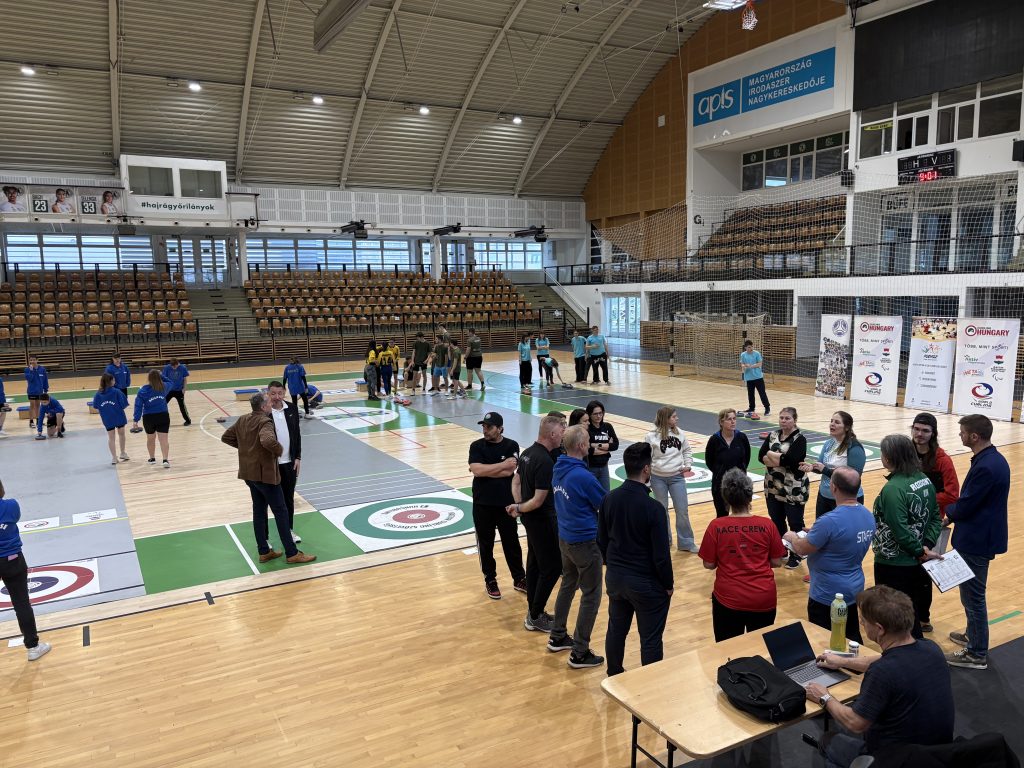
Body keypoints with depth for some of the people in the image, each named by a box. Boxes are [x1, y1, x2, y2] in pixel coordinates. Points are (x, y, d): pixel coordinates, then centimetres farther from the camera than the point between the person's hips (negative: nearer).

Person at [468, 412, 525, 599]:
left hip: (506, 503, 0)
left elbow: (509, 472, -17)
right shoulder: (476, 446, -4)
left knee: (512, 543, 12)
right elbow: (477, 470, -19)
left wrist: (485, 470, -16)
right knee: (485, 545, 11)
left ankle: (519, 578, 28)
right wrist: (502, 464, -17)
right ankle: (490, 580, 27)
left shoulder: (511, 446, -6)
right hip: (482, 505, 1)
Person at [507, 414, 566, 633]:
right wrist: (520, 508, -8)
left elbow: (516, 481, 15)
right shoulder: (545, 462, -25)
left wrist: (518, 506, 7)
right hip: (542, 519, -10)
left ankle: (533, 611, 27)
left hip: (531, 518, 10)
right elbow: (538, 501, -24)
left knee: (535, 563, 17)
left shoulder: (528, 452, 5)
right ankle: (535, 617, 8)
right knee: (552, 567, 0)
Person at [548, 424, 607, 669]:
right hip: (585, 541, -8)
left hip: (564, 537, 8)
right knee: (591, 595, 4)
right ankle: (580, 653, 11)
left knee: (568, 585, 23)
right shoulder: (583, 476, -26)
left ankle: (557, 637, 35)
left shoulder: (558, 468, -1)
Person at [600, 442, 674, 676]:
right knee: (650, 640, 9)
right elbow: (661, 554, -18)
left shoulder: (609, 499, -6)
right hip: (646, 583, -6)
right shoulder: (652, 507, -24)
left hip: (615, 578, 6)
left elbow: (601, 540, 5)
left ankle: (614, 678, 38)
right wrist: (668, 584, -2)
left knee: (616, 630, 21)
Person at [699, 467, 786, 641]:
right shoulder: (767, 525, -9)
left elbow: (709, 565, -5)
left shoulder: (716, 526, -13)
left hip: (728, 599, -1)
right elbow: (777, 562, 0)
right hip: (764, 599, 2)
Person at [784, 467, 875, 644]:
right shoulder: (868, 516, -3)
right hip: (854, 590, 8)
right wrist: (817, 533, 14)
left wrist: (791, 537, 2)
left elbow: (802, 549, -17)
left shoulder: (830, 521, -29)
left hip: (828, 596, -8)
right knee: (853, 639, 21)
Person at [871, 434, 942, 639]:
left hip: (893, 564, -8)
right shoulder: (924, 480, 2)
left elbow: (901, 531, -26)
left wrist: (920, 551, -14)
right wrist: (927, 546, -3)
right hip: (917, 561, 8)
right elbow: (935, 517, 6)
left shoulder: (893, 488, -24)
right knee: (912, 613, 22)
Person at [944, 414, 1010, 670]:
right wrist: (956, 510, 4)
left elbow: (963, 507, -21)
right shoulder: (995, 459, 6)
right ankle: (973, 635, 40)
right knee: (972, 593, 24)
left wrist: (948, 510, 0)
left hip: (976, 541, -10)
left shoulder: (984, 467, -26)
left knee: (972, 596, 2)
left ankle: (977, 654, 13)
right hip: (984, 535, 10)